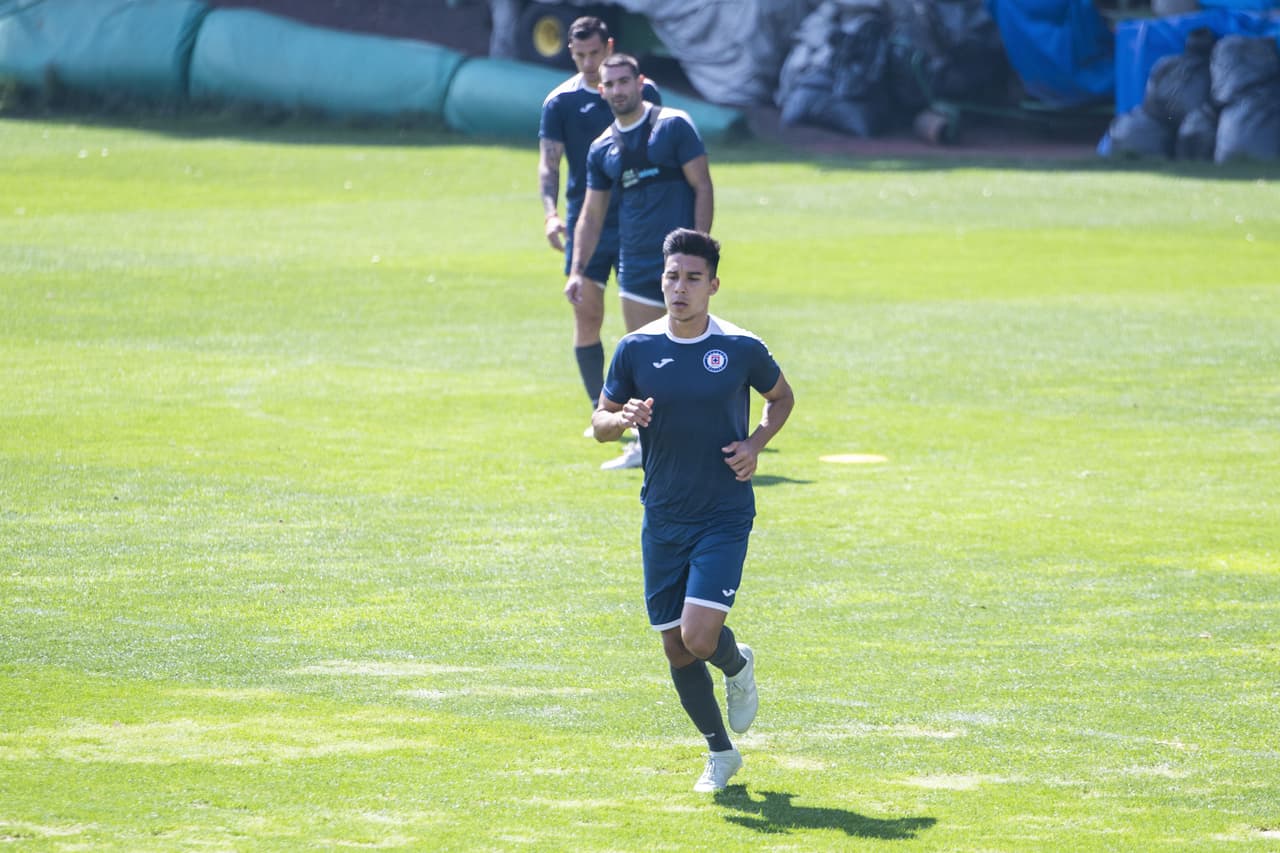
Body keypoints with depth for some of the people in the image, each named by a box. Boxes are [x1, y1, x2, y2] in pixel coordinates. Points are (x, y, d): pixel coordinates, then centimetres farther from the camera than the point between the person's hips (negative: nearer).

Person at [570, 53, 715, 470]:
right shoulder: (602, 148, 12)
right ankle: (643, 445, 12)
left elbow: (703, 188, -5)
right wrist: (578, 270, 9)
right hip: (636, 265, 5)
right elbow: (592, 215, 18)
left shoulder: (673, 125, -3)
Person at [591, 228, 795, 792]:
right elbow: (600, 421, 7)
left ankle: (737, 667, 19)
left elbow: (781, 396, 13)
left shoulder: (742, 349, -6)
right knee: (676, 647, 6)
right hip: (663, 519, 3)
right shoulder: (636, 350, -2)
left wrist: (757, 443, -5)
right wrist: (624, 419, -16)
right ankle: (721, 752, 25)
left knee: (700, 636, -18)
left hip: (725, 517, -3)